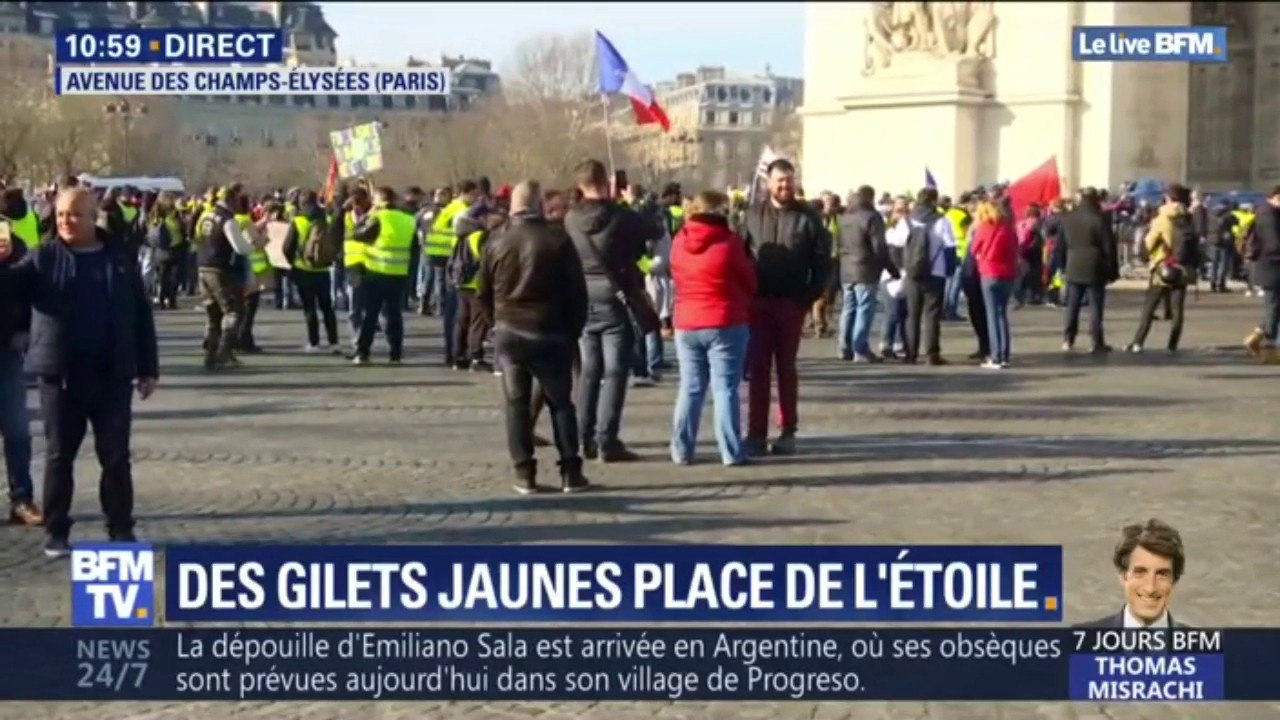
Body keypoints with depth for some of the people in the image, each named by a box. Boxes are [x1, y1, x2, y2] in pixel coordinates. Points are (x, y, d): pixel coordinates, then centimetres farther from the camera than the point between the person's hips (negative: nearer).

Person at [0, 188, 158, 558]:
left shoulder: (120, 255, 3)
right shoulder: (43, 258, 1)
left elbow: (141, 314, 6)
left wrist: (148, 367, 5)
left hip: (112, 375, 0)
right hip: (59, 375, 0)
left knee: (116, 457, 6)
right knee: (58, 456, 7)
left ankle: (121, 530, 16)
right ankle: (56, 532, 17)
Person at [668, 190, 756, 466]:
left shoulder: (679, 241, 3)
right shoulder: (729, 242, -10)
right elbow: (750, 281, 0)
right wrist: (742, 298, 19)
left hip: (686, 324, 4)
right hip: (726, 324, -4)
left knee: (690, 388, 10)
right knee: (725, 389, -1)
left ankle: (682, 451, 10)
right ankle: (732, 452, 0)